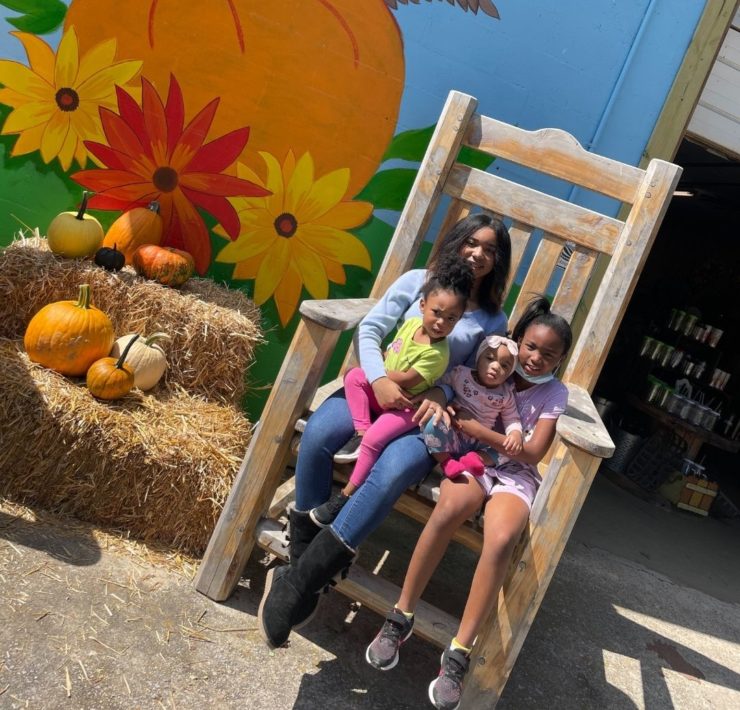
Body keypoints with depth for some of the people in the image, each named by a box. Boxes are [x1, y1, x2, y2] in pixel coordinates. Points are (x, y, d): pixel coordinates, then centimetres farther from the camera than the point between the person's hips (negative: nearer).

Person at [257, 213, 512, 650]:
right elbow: (369, 329, 3)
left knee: (392, 472, -35)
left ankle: (298, 583, -29)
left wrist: (442, 394, -15)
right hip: (378, 387, 1)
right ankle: (304, 560, -15)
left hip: (428, 413, -1)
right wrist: (379, 379, -15)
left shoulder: (493, 321, 11)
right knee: (318, 434, -32)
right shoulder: (417, 281, 10)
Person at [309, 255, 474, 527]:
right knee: (354, 376, -14)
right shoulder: (411, 323, -4)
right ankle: (360, 433, -15)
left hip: (407, 406, -7)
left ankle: (347, 494, -8)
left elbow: (407, 381, -24)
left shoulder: (437, 353, -25)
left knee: (374, 439, -24)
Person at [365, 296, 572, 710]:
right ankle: (402, 616, -21)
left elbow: (533, 452, -5)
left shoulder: (555, 393, 4)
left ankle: (459, 652, -24)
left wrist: (475, 427, -13)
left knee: (501, 540, -34)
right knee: (450, 508, -36)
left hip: (516, 474, 0)